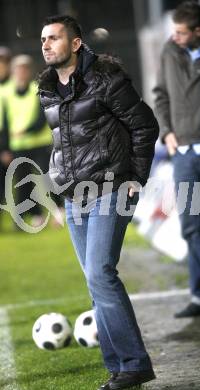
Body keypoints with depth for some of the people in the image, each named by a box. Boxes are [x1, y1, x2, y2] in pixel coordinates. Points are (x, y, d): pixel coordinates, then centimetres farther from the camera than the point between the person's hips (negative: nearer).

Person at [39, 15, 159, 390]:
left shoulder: (105, 78, -10)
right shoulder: (48, 91, 10)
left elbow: (144, 125, -6)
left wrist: (136, 178, -7)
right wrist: (62, 174, 14)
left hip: (110, 190, -7)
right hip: (75, 197, 8)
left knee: (100, 274, -16)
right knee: (97, 279, 8)